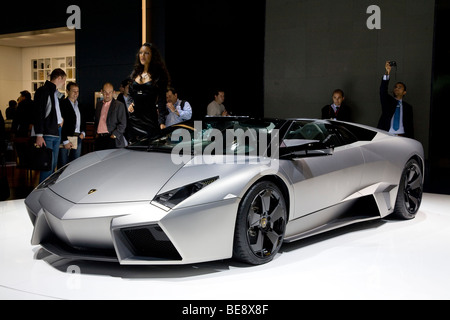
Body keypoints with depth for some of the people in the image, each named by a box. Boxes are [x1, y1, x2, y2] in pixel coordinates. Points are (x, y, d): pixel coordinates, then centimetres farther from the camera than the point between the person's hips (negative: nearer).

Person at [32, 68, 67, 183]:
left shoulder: (57, 93, 18)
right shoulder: (43, 91, -8)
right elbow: (38, 114, -14)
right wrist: (39, 136, -19)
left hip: (57, 133, 9)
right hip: (47, 134, -9)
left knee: (53, 165, 11)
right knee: (48, 165, -12)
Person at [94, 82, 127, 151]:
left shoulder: (119, 105, -1)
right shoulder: (99, 104, 18)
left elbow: (123, 124, -5)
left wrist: (114, 135, -13)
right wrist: (96, 133, 11)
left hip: (113, 140, -5)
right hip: (99, 139, 5)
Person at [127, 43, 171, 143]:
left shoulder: (158, 75, -3)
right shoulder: (135, 73, 13)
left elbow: (161, 100, -7)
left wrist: (162, 122, -16)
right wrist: (129, 104, 4)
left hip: (150, 119, -5)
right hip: (134, 118, 5)